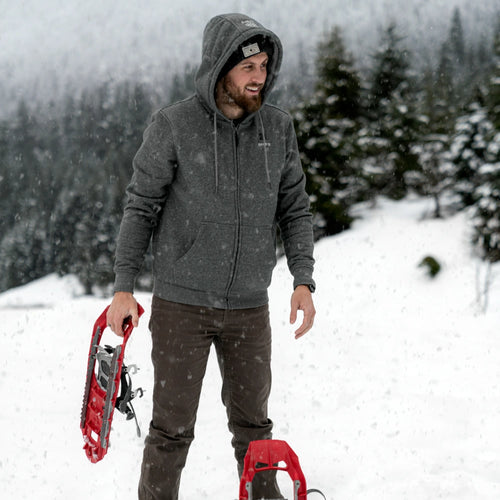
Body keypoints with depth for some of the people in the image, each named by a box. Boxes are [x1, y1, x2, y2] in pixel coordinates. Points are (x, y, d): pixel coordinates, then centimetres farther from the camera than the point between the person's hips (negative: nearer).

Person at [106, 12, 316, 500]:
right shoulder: (172, 125, -8)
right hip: (181, 302, -3)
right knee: (173, 427, 3)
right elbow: (140, 208, -3)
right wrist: (123, 287, -6)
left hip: (249, 306, 3)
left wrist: (303, 280, 1)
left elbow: (294, 209, 9)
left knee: (253, 422, 15)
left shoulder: (278, 126, 3)